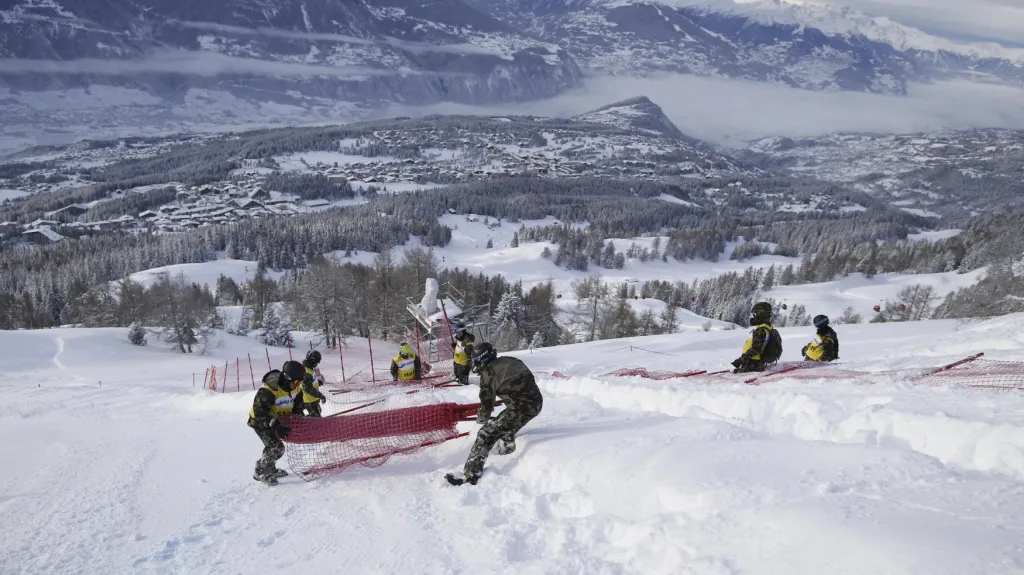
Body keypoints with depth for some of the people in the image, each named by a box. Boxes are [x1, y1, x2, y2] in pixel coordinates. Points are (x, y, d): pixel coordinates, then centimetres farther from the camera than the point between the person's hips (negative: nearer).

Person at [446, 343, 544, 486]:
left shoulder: (488, 372, -2)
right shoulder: (512, 361, 17)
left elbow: (487, 401, 4)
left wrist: (481, 417, 24)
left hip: (521, 406, -8)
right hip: (537, 402, 8)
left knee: (486, 434, -5)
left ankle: (471, 474, -9)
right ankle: (507, 446, 49)